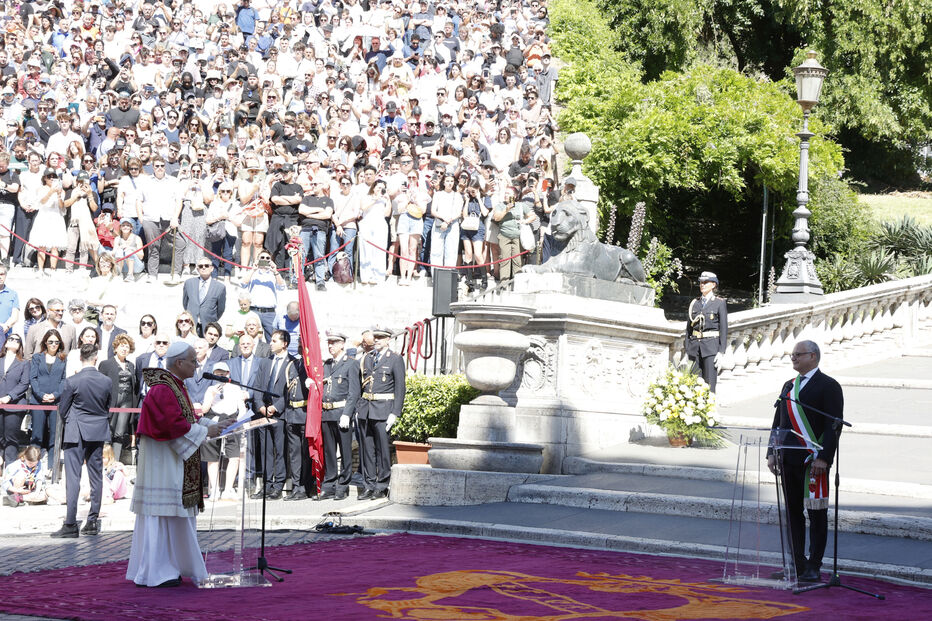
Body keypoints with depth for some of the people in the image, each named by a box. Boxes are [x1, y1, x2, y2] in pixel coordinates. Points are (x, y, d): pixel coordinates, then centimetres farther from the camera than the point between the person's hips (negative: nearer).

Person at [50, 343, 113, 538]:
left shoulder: (72, 382, -13)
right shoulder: (106, 381, -4)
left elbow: (62, 409, -3)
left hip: (76, 434, -3)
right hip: (99, 432, 4)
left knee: (73, 478, -3)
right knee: (96, 477, 10)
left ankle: (71, 524, -7)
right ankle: (93, 521, 14)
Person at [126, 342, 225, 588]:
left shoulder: (174, 386, 14)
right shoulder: (163, 390, -19)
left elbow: (185, 416, 20)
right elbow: (176, 425, -24)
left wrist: (211, 423, 8)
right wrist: (205, 431, -14)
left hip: (171, 460, 11)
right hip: (160, 460, -11)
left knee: (171, 516, 12)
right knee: (158, 516, -7)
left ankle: (164, 568, 17)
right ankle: (151, 574, -3)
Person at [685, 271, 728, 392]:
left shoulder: (719, 303, 0)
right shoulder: (694, 303, 12)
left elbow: (724, 329, -3)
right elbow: (689, 327, 13)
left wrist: (721, 352, -9)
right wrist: (687, 350, 7)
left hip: (711, 347, -4)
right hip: (695, 346, 4)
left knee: (709, 383, -6)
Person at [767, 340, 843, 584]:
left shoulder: (829, 386, -4)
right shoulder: (789, 386, 17)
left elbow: (834, 425, -11)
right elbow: (778, 422, 19)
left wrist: (823, 458, -18)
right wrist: (772, 453, 10)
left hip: (813, 461, -7)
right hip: (789, 460, 7)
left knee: (816, 513, 0)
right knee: (793, 511, 9)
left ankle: (814, 567, 6)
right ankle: (797, 564, 15)